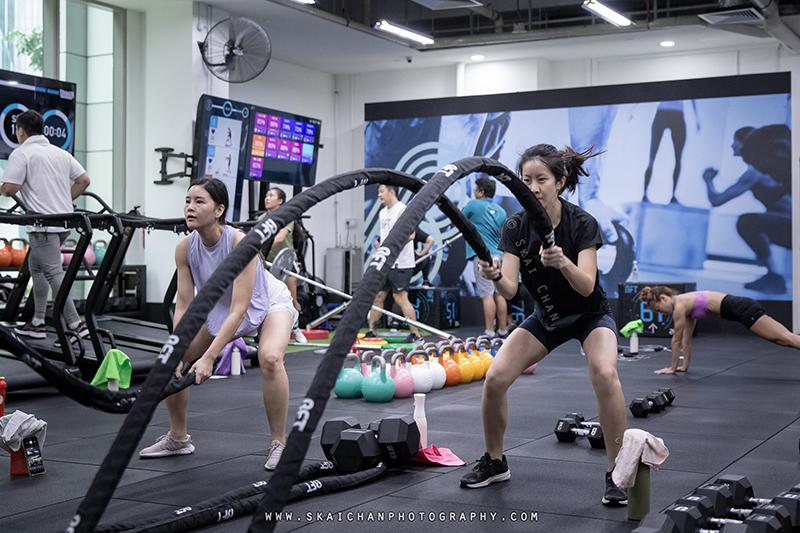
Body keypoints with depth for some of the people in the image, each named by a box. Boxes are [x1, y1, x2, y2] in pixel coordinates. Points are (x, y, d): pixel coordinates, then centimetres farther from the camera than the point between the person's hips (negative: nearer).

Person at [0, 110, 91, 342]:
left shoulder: (21, 153, -5)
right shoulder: (61, 153, 16)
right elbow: (84, 180, 14)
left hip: (43, 224, -8)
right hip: (64, 221, 8)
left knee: (54, 274, -9)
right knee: (35, 266, 20)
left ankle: (75, 325, -16)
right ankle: (37, 323, 20)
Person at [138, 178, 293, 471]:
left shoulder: (241, 243, -36)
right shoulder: (185, 248, -20)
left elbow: (239, 310, -38)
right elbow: (183, 306, -15)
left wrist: (208, 358, -43)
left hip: (268, 304, -6)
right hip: (219, 308, 6)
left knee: (270, 358, -34)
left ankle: (278, 443, -16)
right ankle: (178, 438, 18)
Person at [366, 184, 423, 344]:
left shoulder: (402, 210, -11)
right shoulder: (382, 213, 16)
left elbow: (410, 235, -22)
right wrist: (379, 245, 8)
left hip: (400, 264, -9)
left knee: (401, 297, -10)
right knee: (377, 295, 9)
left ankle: (416, 335, -4)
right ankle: (371, 332, 18)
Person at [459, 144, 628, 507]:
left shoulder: (582, 224, -24)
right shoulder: (516, 226, -15)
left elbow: (587, 287, -33)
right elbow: (510, 290, -21)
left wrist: (563, 263, -52)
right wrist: (495, 276, -44)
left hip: (590, 314, -3)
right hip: (546, 316, 4)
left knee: (605, 374, -32)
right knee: (495, 378, -12)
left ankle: (616, 474, -17)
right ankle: (495, 462, 11)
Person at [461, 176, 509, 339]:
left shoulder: (473, 205, -3)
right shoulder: (501, 211, 14)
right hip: (499, 255, 6)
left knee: (487, 295, -8)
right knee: (499, 294, 9)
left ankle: (490, 332, -9)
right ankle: (503, 330, 13)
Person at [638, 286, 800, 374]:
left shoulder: (679, 305, -7)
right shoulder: (686, 305, 20)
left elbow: (676, 340, -1)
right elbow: (687, 339, 27)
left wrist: (673, 368, 7)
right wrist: (685, 366, 29)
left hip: (742, 309, -9)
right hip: (741, 308, 9)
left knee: (786, 338, -16)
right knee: (782, 340, 4)